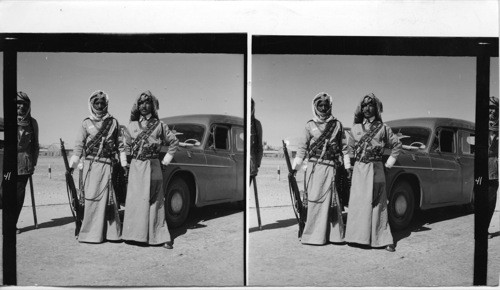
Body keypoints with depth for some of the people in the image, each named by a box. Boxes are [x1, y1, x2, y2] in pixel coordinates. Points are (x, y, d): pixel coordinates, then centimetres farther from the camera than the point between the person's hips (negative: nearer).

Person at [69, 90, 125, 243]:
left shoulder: (113, 122, 12)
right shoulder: (86, 123, 10)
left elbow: (120, 144, 13)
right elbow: (78, 146, 6)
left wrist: (124, 165, 7)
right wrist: (72, 166, -3)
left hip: (107, 165, 0)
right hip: (90, 164, 0)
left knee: (106, 198, -3)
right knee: (90, 197, -2)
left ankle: (111, 232, 1)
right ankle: (89, 232, 3)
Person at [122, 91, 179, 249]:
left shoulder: (159, 125, 5)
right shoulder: (132, 126, 11)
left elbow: (174, 141, 13)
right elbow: (125, 145, 21)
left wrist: (168, 158, 7)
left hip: (153, 167, -2)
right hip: (136, 167, 2)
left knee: (155, 202, -1)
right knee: (135, 201, -2)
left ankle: (162, 237, 0)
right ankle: (136, 234, 5)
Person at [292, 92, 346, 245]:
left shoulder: (337, 125, 11)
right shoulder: (310, 125, 9)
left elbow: (344, 147, 11)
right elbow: (302, 148, 9)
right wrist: (294, 168, 4)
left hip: (331, 167, 0)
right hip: (314, 166, 0)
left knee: (330, 200, -2)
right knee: (314, 199, -2)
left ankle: (333, 234, 4)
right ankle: (313, 234, 3)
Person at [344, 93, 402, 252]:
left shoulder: (383, 128, 6)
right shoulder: (355, 128, 11)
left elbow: (397, 145, 13)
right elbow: (348, 148, 19)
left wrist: (390, 162, 7)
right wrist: (347, 164, 9)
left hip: (376, 169, -1)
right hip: (359, 169, 2)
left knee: (378, 205, -1)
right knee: (357, 204, -2)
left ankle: (385, 240, 1)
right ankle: (357, 236, 4)